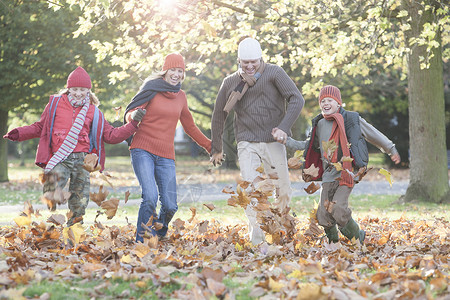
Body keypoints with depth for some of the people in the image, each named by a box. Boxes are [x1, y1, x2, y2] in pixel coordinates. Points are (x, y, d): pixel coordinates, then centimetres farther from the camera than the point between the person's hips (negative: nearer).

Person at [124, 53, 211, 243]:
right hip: (143, 150, -4)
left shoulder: (181, 96, 15)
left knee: (170, 206, -4)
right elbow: (130, 113, -1)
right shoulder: (152, 88, 1)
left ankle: (159, 235, 24)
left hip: (166, 156, 4)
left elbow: (189, 126, 27)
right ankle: (142, 242, -11)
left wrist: (210, 146, 27)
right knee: (150, 197, -23)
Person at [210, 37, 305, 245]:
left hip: (273, 142, -1)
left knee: (283, 191, 5)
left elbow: (296, 100, -8)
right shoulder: (230, 82, 9)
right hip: (247, 144, 1)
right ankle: (256, 240, -19)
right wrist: (216, 149, 22)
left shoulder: (274, 73, -1)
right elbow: (219, 116, 20)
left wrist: (284, 127, -20)